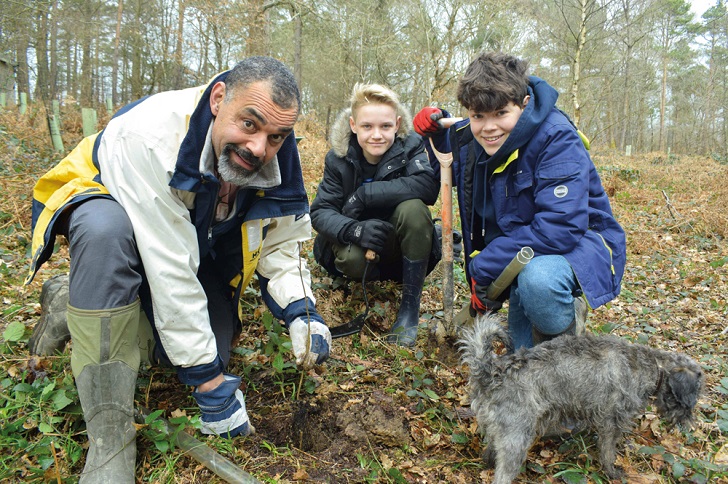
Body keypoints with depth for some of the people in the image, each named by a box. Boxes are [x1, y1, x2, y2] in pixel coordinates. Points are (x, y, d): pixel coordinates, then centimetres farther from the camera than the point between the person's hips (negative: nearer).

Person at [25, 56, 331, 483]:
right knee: (106, 229, -41)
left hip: (197, 242, 5)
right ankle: (110, 435, -30)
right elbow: (169, 270, -39)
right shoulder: (149, 136, -39)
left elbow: (281, 242, -7)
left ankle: (76, 303, 15)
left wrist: (301, 312, -25)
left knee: (207, 351, -9)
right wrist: (209, 380, -34)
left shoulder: (279, 164, -21)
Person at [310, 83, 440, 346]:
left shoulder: (410, 145, -14)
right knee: (352, 259, -34)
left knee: (413, 207, -32)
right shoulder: (338, 158, -10)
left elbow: (428, 185, -34)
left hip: (402, 245, 0)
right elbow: (320, 212, -15)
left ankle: (410, 307, -18)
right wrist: (355, 230, -37)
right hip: (359, 245, 1)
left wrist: (363, 194, -32)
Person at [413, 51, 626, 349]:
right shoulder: (469, 138, -5)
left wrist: (484, 268, -27)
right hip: (514, 255, 6)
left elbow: (560, 228, -33)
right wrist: (438, 131, -2)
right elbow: (452, 175, 19)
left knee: (537, 277, -39)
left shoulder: (556, 137, -24)